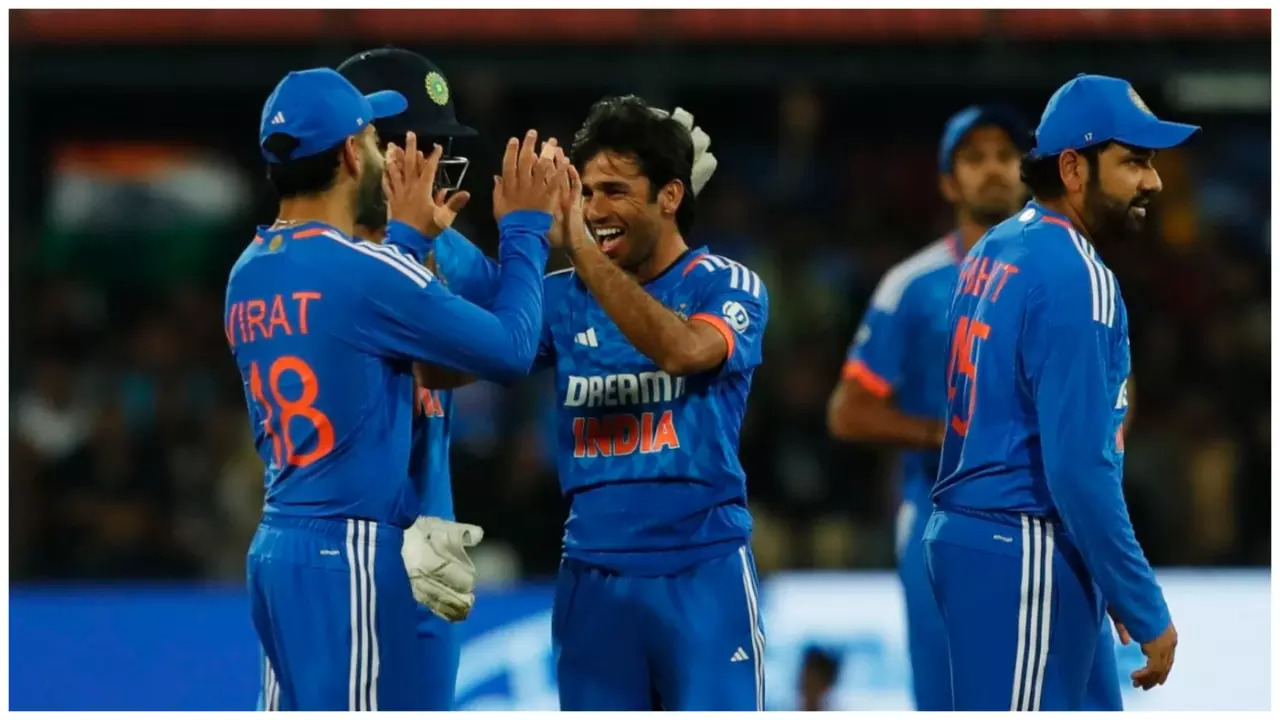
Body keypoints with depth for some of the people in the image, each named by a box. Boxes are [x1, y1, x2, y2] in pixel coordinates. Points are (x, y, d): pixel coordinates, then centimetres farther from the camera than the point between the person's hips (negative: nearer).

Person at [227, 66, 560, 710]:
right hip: (347, 553, -8)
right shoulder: (362, 270, -14)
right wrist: (524, 230, 6)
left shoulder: (247, 275, 9)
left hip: (276, 545, 8)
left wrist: (406, 235, 29)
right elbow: (510, 349, -7)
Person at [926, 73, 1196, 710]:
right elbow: (1080, 466, -20)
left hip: (964, 534, 10)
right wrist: (1146, 611, -16)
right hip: (1025, 554, -10)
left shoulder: (995, 251, 13)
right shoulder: (1076, 276, -15)